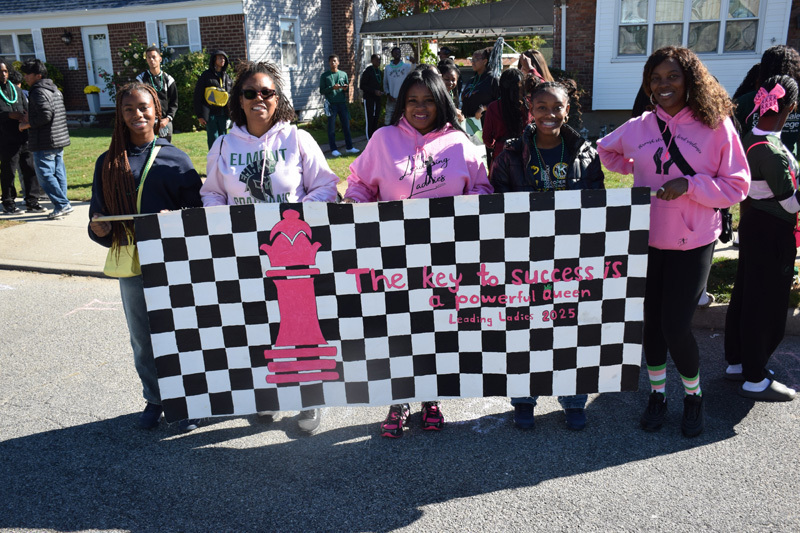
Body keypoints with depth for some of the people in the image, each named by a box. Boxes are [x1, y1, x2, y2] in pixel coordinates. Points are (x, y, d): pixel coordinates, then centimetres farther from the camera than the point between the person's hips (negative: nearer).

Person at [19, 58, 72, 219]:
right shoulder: (54, 89, 15)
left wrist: (28, 124, -10)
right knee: (58, 173, 11)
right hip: (60, 139, 9)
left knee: (45, 175, -5)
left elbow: (46, 115, -24)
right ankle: (63, 205, 14)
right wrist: (31, 117, 16)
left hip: (44, 142, -9)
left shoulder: (38, 92, -13)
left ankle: (62, 205, -7)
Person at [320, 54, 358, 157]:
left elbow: (347, 89, 15)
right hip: (331, 104, -3)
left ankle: (349, 147, 14)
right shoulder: (324, 76, 3)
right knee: (331, 127, -1)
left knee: (346, 125, 6)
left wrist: (345, 89, -9)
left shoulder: (343, 74, 12)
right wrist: (332, 88, -16)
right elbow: (322, 91, -1)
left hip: (342, 103, 3)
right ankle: (333, 149, 4)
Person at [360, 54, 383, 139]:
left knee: (376, 119, 6)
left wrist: (381, 92, 4)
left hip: (377, 99, 6)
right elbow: (362, 86, -9)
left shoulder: (380, 72, 15)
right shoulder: (367, 71, -6)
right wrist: (374, 91, -17)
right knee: (369, 120, -6)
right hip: (369, 99, -6)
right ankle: (370, 139, -3)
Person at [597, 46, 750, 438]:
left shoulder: (716, 126, -6)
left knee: (676, 328, -4)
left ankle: (693, 395, 25)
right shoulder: (638, 127, 3)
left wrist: (689, 184, -19)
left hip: (692, 244, -3)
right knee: (651, 322, 11)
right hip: (645, 239, 3)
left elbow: (736, 186, -6)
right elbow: (605, 150, 23)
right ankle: (657, 394, 32)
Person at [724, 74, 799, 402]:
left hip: (752, 225, 9)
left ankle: (736, 362, 31)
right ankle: (755, 380, 13)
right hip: (773, 233, -9)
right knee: (767, 304, 1)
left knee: (744, 296, 17)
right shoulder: (772, 151, -25)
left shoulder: (749, 140, 3)